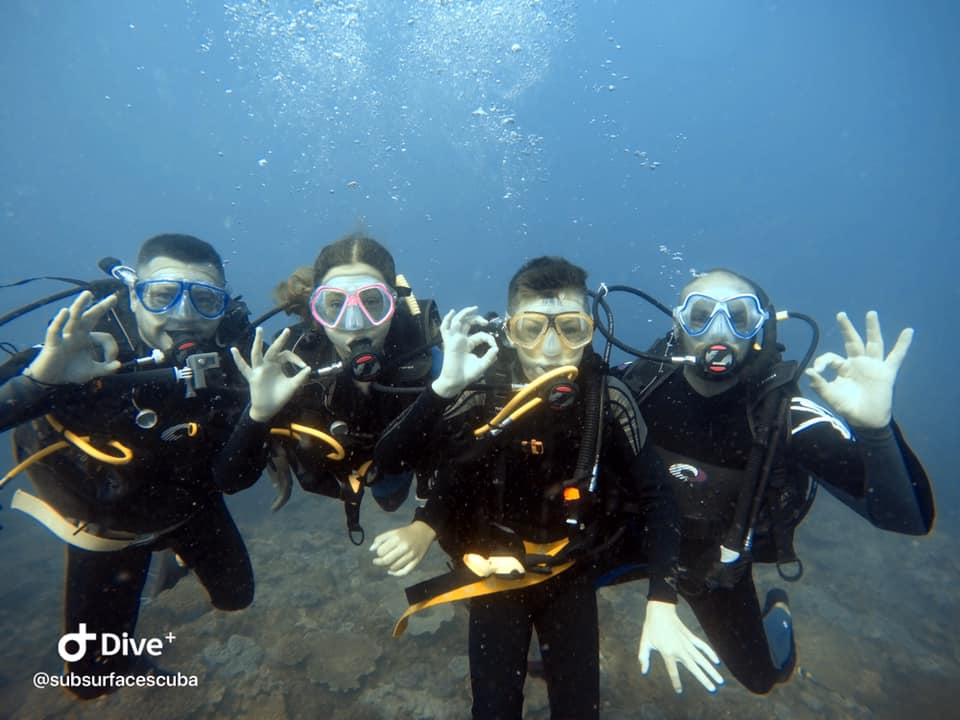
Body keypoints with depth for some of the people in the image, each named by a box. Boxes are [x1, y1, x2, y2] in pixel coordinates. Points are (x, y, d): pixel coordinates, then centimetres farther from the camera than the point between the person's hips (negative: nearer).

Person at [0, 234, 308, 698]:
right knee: (93, 677, 7)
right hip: (102, 525, -1)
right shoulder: (82, 353, -32)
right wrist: (40, 377, -57)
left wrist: (258, 414, -44)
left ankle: (182, 549, 50)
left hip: (186, 508, 2)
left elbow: (230, 481, -26)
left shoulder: (230, 365, -26)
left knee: (235, 595, 22)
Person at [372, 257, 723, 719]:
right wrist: (444, 385, -39)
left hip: (569, 573, 1)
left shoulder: (607, 398, -19)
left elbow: (656, 498, -12)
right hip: (493, 572, -1)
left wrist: (661, 606, -19)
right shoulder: (480, 393, -23)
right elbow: (389, 460, -26)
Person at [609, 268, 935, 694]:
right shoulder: (641, 383, -25)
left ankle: (777, 612, 49)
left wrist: (876, 428, -50)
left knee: (761, 678, 18)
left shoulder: (781, 415, -30)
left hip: (717, 561, 0)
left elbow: (909, 518, -34)